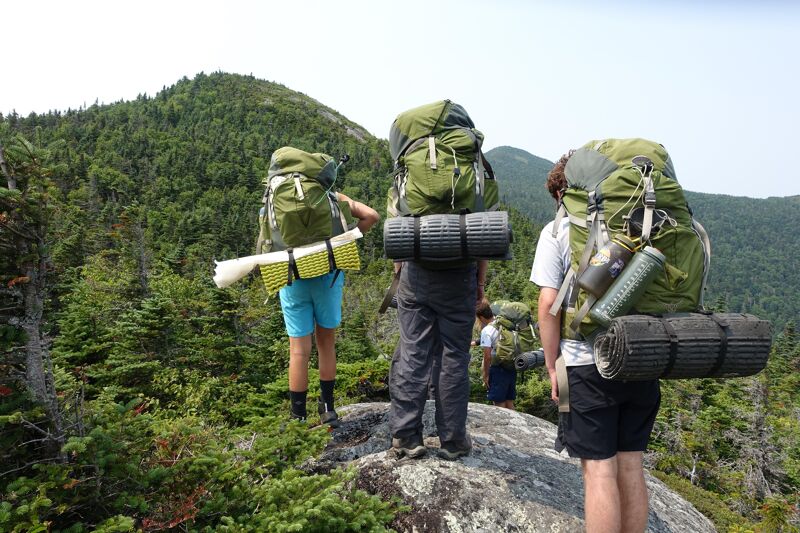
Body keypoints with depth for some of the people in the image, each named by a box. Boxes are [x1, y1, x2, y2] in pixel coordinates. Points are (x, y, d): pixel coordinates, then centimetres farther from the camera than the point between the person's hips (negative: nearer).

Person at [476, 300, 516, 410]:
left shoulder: (486, 330, -13)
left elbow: (487, 356, -16)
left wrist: (486, 375, -6)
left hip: (498, 368, -7)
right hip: (511, 368, 7)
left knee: (499, 403, 2)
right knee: (509, 403, 15)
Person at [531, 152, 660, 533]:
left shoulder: (558, 231, -4)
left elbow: (548, 304, -10)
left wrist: (552, 366, -2)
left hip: (587, 363, -4)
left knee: (598, 469, 3)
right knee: (630, 465, 15)